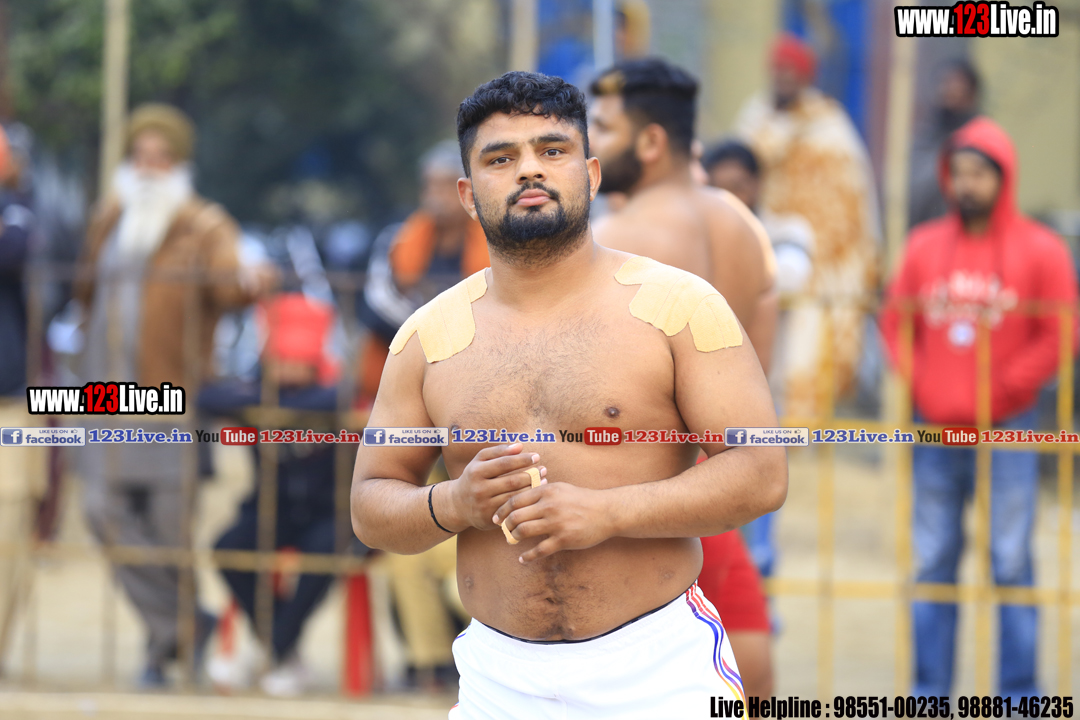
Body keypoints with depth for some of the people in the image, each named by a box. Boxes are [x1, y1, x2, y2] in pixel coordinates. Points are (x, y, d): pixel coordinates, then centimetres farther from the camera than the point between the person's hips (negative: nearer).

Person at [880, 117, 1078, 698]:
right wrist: (916, 382, -3)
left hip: (1005, 432, -3)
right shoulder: (923, 247, 8)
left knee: (1010, 564, -3)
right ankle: (929, 690, 13)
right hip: (935, 432, 3)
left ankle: (1019, 694, 2)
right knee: (932, 563, 6)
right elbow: (895, 322, 12)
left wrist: (1003, 387, -11)